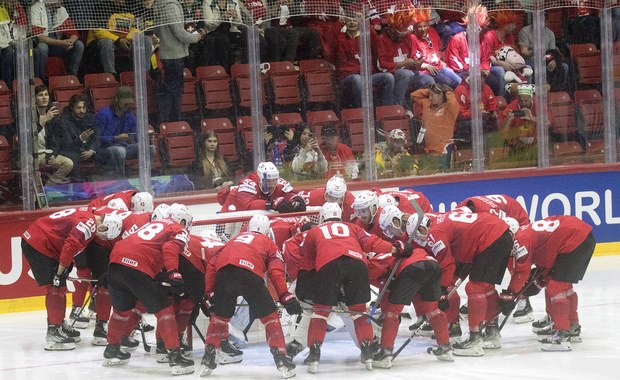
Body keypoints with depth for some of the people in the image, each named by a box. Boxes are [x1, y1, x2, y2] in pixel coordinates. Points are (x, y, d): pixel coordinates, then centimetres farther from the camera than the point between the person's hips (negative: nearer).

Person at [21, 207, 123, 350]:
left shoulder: (87, 215, 11)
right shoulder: (89, 224, -21)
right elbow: (70, 247, -29)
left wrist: (66, 266, 19)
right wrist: (60, 272, -19)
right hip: (38, 246, -10)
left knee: (60, 286, 19)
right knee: (56, 287, -8)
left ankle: (59, 325, 31)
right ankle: (53, 334, -8)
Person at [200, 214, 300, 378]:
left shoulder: (234, 240, 39)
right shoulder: (268, 243, 28)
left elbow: (212, 265, 28)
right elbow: (276, 272, 10)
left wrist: (210, 292, 29)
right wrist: (285, 297, 5)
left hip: (223, 272, 3)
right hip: (250, 274, -3)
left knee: (219, 315, 23)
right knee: (269, 316, 10)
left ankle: (208, 359, 21)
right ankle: (281, 358, 4)